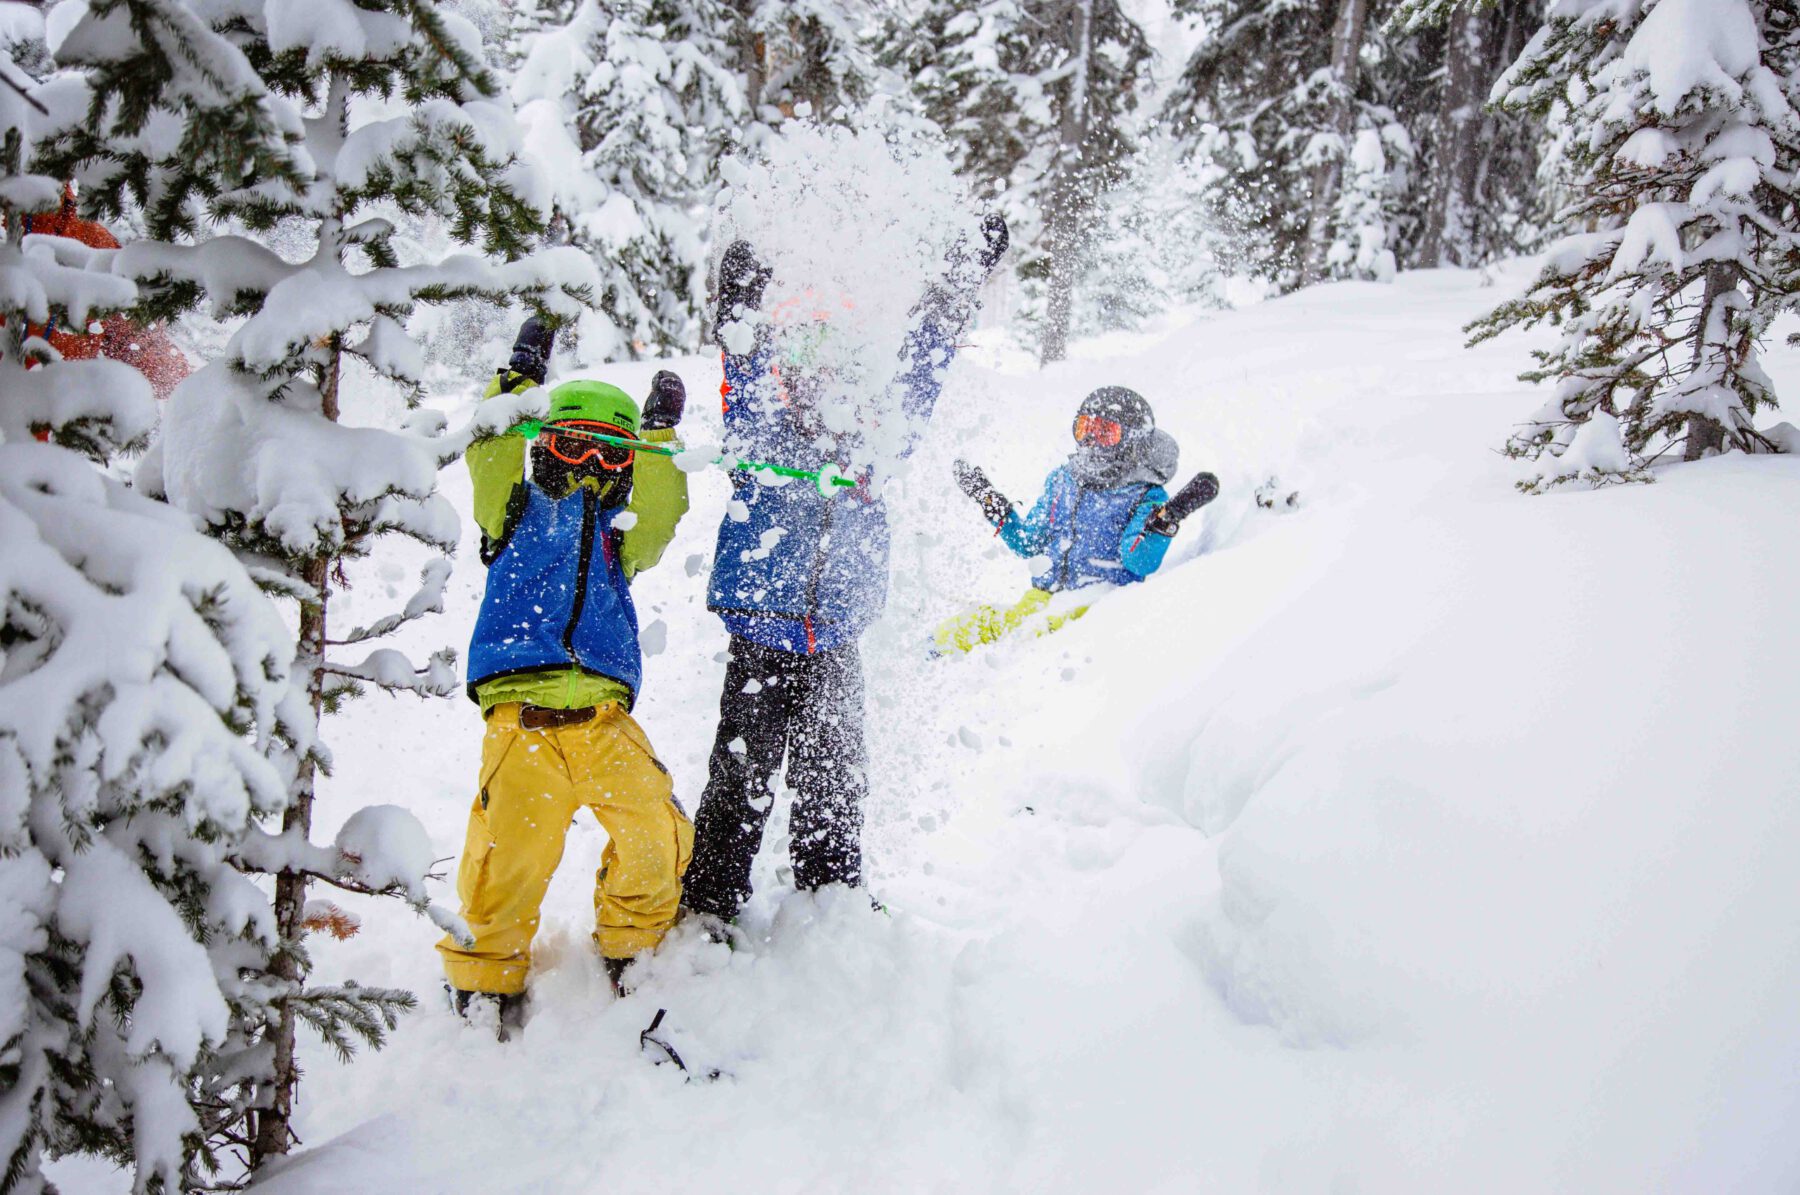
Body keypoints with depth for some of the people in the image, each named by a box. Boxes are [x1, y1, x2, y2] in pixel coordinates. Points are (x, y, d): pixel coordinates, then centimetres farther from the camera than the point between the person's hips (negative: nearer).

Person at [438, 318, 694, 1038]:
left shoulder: (621, 532, 24)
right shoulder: (517, 511, 18)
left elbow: (659, 509, 7)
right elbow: (491, 455, 5)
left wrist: (661, 438, 3)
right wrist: (519, 381, -1)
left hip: (604, 716, 3)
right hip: (520, 711, -2)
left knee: (656, 833, -9)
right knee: (510, 853, -11)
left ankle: (636, 952, 16)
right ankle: (485, 981, 9)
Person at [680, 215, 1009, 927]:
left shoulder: (871, 444, 6)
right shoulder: (761, 439, -2)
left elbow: (920, 369, 11)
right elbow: (745, 375, -17)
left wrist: (960, 286, 12)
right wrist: (743, 314, -32)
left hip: (835, 651, 4)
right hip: (760, 644, -3)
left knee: (834, 781, 15)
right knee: (742, 782, 0)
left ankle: (832, 894, 33)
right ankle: (709, 905, 14)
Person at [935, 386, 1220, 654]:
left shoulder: (1146, 497, -1)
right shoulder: (1063, 479, 16)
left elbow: (1140, 561, -17)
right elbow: (1029, 543, 22)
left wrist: (1168, 518, -32)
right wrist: (990, 502, 16)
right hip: (1043, 595, 6)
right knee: (950, 634, -14)